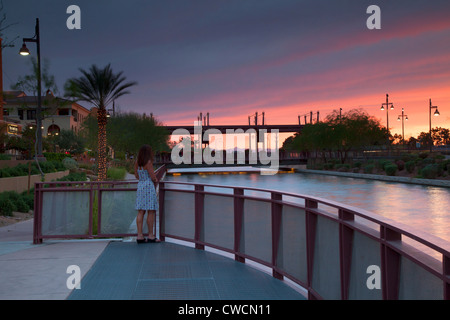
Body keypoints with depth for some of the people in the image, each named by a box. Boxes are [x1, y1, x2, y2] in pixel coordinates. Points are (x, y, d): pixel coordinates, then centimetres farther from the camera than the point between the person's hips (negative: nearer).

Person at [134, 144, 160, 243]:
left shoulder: (137, 163, 10)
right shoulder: (148, 162, -11)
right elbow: (153, 177, -13)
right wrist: (156, 181, 11)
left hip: (140, 186, 7)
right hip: (149, 186, -7)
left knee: (141, 212, 6)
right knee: (151, 212, -2)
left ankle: (140, 236, 6)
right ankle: (151, 235, 0)